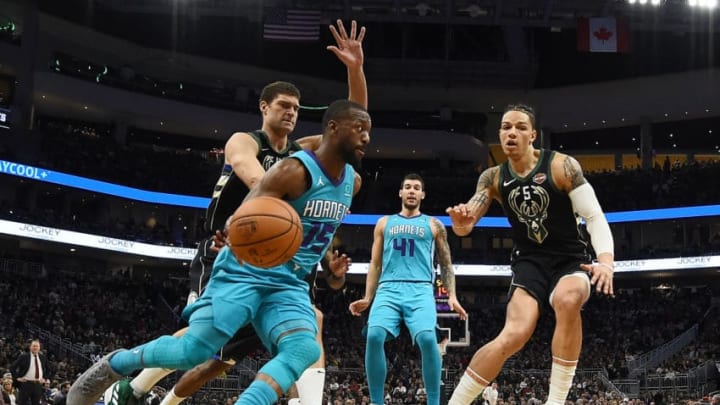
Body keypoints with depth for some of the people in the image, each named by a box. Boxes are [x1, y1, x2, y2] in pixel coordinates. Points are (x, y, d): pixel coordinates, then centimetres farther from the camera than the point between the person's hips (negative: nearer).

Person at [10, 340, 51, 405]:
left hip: (38, 385, 4)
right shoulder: (23, 357, -2)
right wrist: (17, 377, -6)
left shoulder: (43, 358, 11)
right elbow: (12, 367, -1)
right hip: (25, 384, -4)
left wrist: (45, 378, 11)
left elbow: (48, 370, 24)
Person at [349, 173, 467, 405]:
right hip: (388, 288, 1)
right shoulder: (384, 223, 22)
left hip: (420, 290, -1)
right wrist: (367, 298, 12)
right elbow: (375, 265, 22)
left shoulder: (434, 225, 19)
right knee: (374, 336, -25)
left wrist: (452, 296, 4)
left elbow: (446, 265, 18)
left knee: (427, 338, -27)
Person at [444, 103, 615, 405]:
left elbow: (594, 216, -12)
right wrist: (461, 221, -29)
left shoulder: (562, 166, -11)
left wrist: (606, 262, -29)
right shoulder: (493, 178, 0)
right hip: (529, 261, 2)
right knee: (514, 335, -24)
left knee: (567, 300, -38)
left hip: (570, 260, -2)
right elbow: (464, 227, -2)